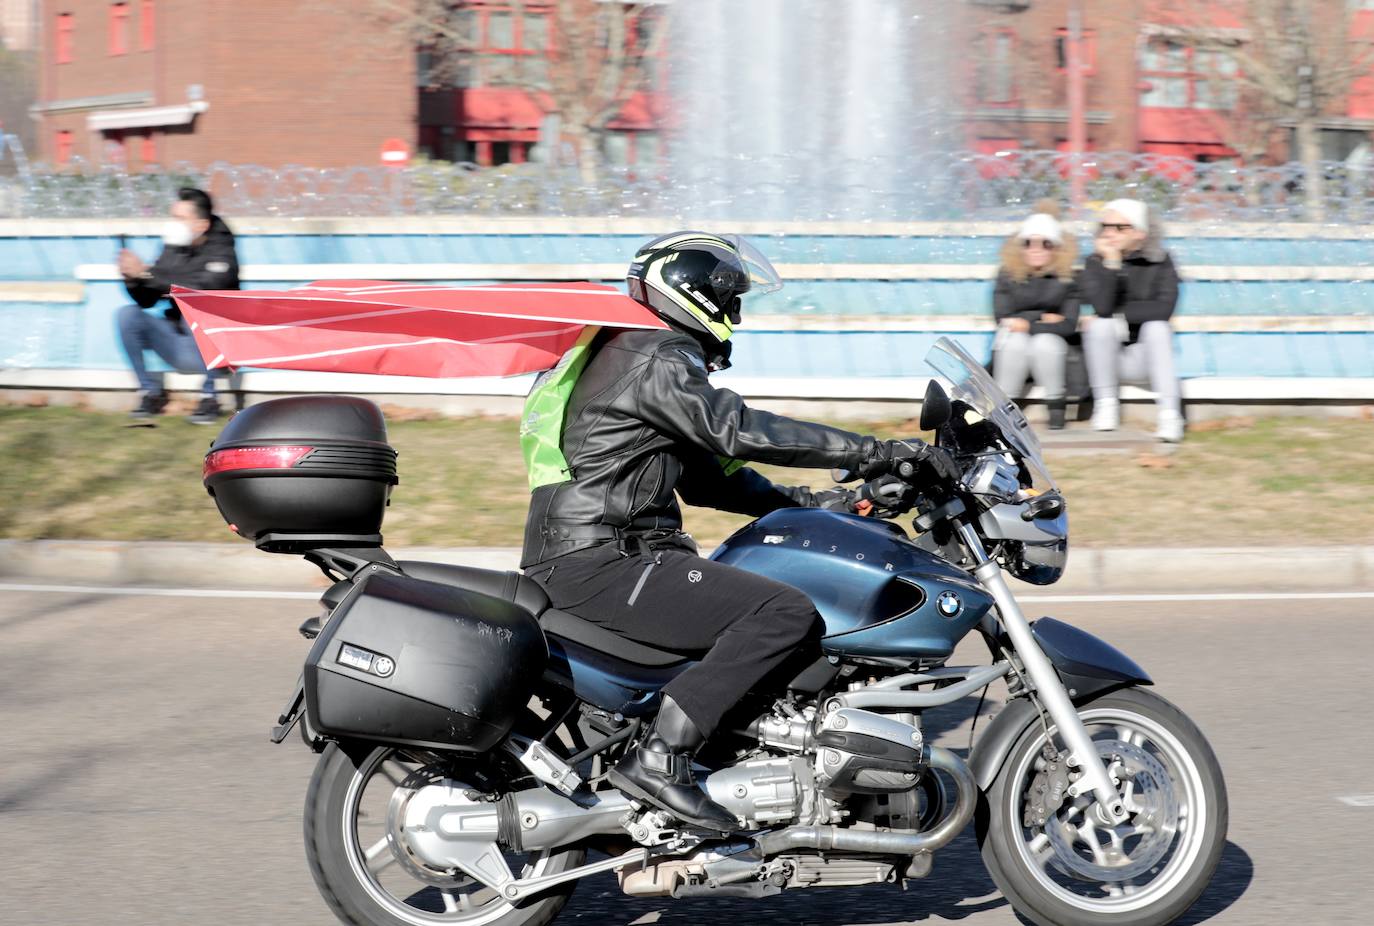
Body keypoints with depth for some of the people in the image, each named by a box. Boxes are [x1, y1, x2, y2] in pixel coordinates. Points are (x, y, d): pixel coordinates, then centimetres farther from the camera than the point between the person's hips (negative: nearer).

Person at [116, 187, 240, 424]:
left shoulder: (220, 252, -12)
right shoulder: (173, 250, 3)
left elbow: (200, 290, -31)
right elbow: (146, 301, 4)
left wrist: (147, 274, -30)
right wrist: (133, 278, -17)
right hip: (178, 342, 5)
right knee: (128, 315, -14)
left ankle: (209, 397, -19)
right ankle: (151, 393, -5)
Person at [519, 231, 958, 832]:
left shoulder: (639, 352, 24)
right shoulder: (656, 357, -9)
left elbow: (704, 477, 24)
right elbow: (738, 430, -23)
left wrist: (805, 503, 12)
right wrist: (876, 454, -22)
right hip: (600, 564, -11)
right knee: (787, 614, -22)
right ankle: (659, 757, -25)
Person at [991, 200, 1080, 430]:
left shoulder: (1066, 278, -4)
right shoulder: (1008, 274, -3)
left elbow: (1068, 325, -13)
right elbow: (1003, 318, -12)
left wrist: (1029, 324, -20)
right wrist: (1042, 318, -13)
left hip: (1051, 349, 0)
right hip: (1012, 351, 0)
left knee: (1044, 342, -34)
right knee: (1016, 340, -34)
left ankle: (1056, 406, -16)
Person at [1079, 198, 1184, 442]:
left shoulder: (1159, 262, -5)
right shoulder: (1096, 262, -5)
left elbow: (1164, 308, -20)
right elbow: (1102, 307, -23)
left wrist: (1121, 316, -18)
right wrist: (1111, 262, -27)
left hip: (1144, 353, 0)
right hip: (1109, 355, 0)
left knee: (1157, 327, -29)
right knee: (1101, 325, -28)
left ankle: (1170, 413, -34)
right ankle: (1106, 404, -16)